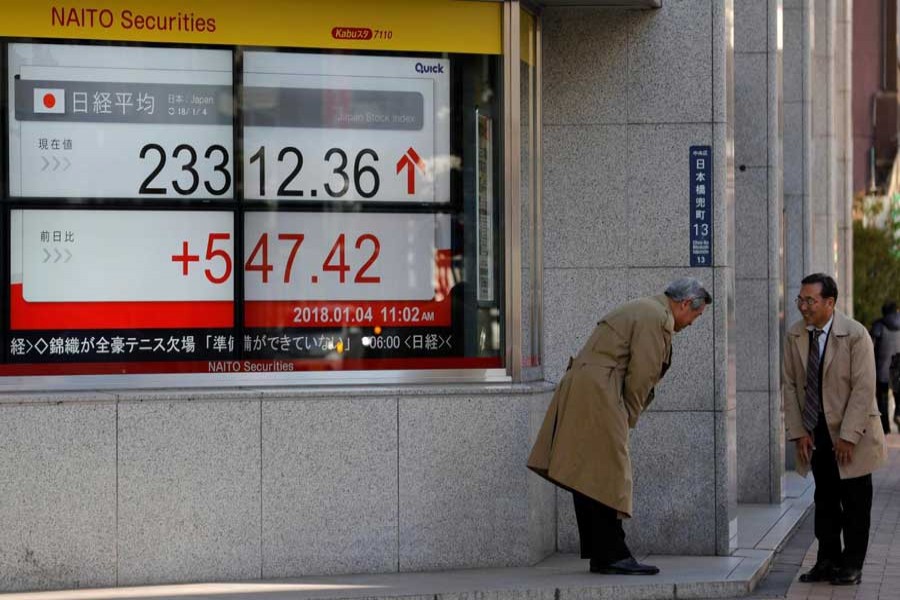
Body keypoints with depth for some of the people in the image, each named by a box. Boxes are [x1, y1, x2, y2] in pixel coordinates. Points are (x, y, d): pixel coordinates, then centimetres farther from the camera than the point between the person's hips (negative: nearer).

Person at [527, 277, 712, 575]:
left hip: (579, 391, 11)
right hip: (598, 395, -11)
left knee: (589, 479, 9)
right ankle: (612, 555, -9)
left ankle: (600, 555, 12)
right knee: (607, 476, -9)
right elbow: (641, 375, -14)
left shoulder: (641, 310, 24)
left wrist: (626, 416, 16)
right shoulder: (656, 318, -9)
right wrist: (629, 418, -3)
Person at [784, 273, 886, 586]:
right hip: (816, 432, 4)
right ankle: (828, 561, 18)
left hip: (851, 431, -4)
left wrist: (848, 436, -19)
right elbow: (790, 385, 3)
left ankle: (851, 566, 12)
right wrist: (798, 431, -3)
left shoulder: (855, 334, -16)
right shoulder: (794, 335, -2)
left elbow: (863, 389, -17)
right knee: (825, 499, 10)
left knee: (855, 501, 3)